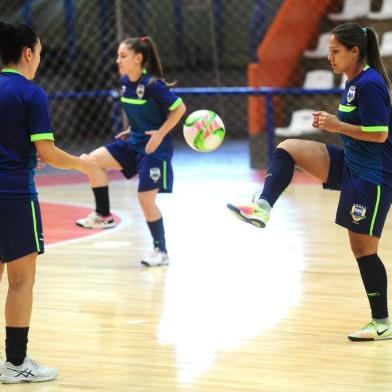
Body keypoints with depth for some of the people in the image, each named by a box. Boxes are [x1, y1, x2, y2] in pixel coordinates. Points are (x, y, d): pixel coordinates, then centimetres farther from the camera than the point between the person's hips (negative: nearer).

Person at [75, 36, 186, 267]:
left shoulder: (152, 84, -21)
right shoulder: (125, 82, 2)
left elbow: (179, 108, -15)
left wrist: (160, 133, -20)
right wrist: (133, 131, 8)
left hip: (155, 147, -8)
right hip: (134, 143, 8)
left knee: (146, 198, -7)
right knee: (93, 160, -8)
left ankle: (161, 251, 9)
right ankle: (103, 215, 4)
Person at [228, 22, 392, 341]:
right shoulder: (354, 82, 9)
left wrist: (337, 126, -18)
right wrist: (332, 122, 5)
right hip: (350, 164, 9)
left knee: (363, 248, -3)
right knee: (288, 149, 0)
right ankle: (262, 208, -10)